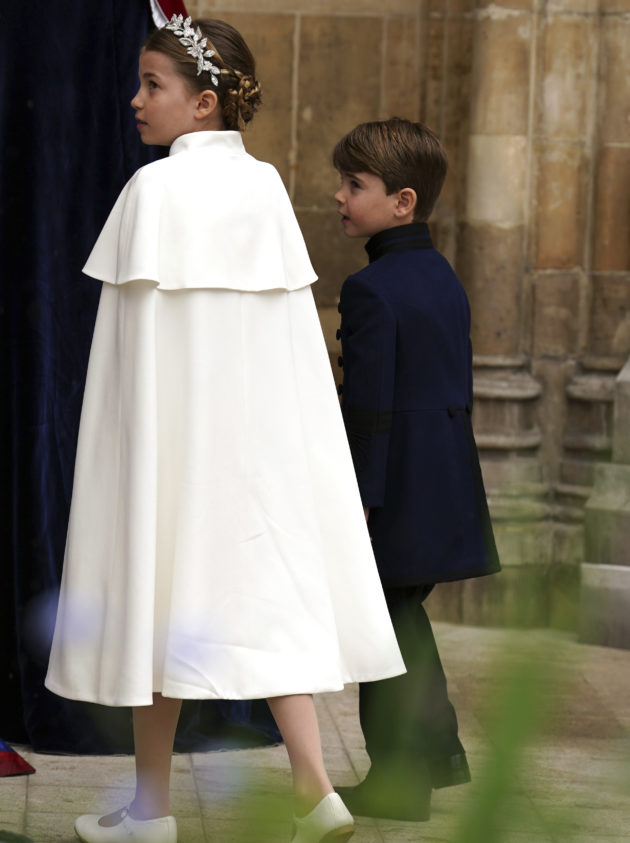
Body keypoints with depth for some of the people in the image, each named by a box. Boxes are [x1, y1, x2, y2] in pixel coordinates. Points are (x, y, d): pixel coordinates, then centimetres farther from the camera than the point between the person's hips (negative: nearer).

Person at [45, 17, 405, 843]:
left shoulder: (156, 188, -12)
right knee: (268, 586, 6)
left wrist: (125, 445, -4)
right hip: (262, 429, 5)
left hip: (173, 425, -5)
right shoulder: (267, 186, 5)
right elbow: (293, 319, 7)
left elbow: (139, 331, -11)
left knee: (160, 588, 5)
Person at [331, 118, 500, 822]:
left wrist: (358, 499, -17)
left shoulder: (370, 290, -17)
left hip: (396, 492, -9)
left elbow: (368, 406, -19)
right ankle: (437, 747, 27)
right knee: (405, 612, 20)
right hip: (446, 487, 9)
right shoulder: (445, 279, 11)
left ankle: (398, 777, 6)